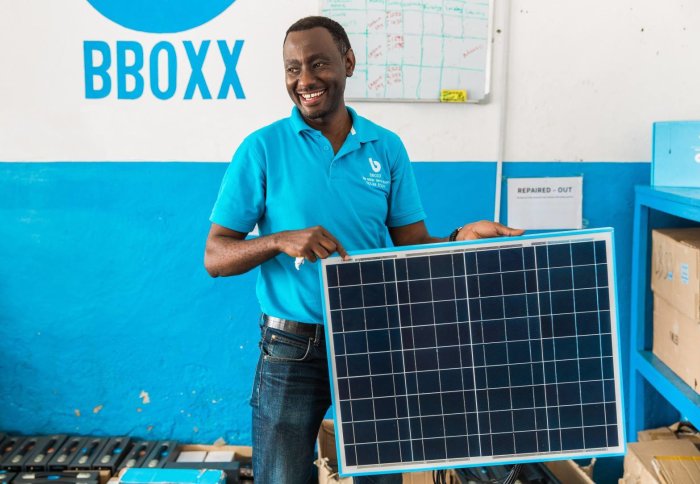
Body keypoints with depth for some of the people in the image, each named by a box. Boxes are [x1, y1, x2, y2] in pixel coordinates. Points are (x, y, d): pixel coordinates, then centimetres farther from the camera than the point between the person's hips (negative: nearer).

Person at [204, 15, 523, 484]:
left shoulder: (387, 148, 2)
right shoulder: (262, 148, -5)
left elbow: (413, 247, 3)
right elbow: (216, 257, -6)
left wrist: (463, 236, -16)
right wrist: (280, 240, -23)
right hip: (293, 348, -2)